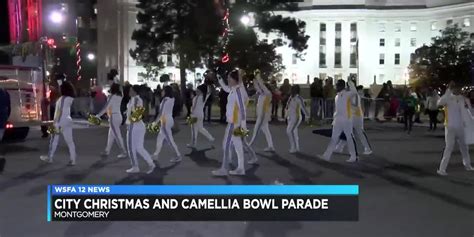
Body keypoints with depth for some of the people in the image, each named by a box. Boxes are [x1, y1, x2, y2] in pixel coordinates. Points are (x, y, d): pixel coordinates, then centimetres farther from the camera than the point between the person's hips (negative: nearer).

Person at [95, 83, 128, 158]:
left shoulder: (113, 96, -15)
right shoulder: (119, 96, 8)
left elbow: (106, 107, -17)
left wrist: (98, 115, -14)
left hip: (114, 117, -9)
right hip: (119, 116, 9)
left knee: (117, 136, -5)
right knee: (111, 135, 16)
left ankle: (124, 152, -4)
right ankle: (107, 151, 25)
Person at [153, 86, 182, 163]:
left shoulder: (165, 100, -17)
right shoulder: (172, 99, 8)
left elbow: (161, 113, -20)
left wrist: (155, 122, -15)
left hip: (166, 121, -9)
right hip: (170, 120, 9)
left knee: (170, 140, -5)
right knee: (160, 138, 17)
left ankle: (179, 156, -2)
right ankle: (155, 155, 25)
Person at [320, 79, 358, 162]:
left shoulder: (348, 94, -8)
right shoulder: (337, 96, 14)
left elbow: (354, 93, -32)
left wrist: (351, 84, -26)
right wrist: (334, 120, 18)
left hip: (347, 120, -7)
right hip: (338, 120, 7)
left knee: (349, 138, 1)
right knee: (334, 138, 9)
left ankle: (354, 157, 11)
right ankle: (327, 155, 12)